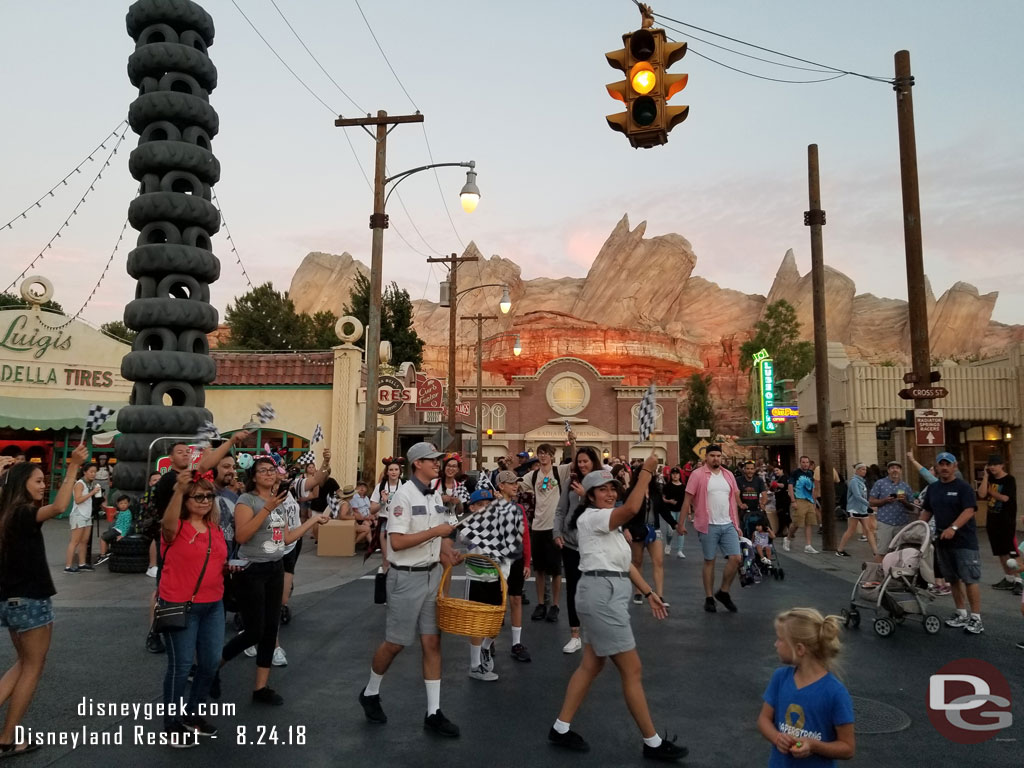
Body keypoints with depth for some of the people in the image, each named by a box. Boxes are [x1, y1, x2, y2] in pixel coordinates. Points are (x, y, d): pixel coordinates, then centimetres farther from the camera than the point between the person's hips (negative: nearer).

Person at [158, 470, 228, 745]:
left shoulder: (216, 529, 7)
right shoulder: (176, 528, -11)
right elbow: (168, 524, -37)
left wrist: (230, 566, -1)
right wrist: (179, 489, -50)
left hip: (213, 605, 6)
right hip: (180, 606, -6)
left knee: (210, 663, 12)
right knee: (181, 665, 2)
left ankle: (193, 714, 33)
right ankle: (172, 724, 21)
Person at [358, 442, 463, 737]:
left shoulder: (437, 495, 8)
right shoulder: (404, 495, -16)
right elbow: (397, 542, -22)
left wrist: (448, 554, -4)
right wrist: (435, 531, -21)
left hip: (433, 575, 7)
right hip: (406, 577, -6)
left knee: (432, 642, 7)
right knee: (395, 643, 7)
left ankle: (433, 712, 15)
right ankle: (370, 692, 32)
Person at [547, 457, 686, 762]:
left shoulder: (608, 523, 20)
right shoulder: (591, 517, -12)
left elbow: (624, 562, 19)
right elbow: (632, 508, -30)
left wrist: (648, 592, 14)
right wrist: (646, 471, -24)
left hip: (609, 595, 10)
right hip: (601, 594, -10)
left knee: (591, 665, 14)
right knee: (633, 670, -2)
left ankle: (561, 729, 23)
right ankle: (653, 743, 10)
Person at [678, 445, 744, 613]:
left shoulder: (729, 475, 10)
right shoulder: (698, 474, -6)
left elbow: (734, 500, 15)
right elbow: (687, 500, -6)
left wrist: (737, 525, 13)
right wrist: (681, 523, -7)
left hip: (728, 525, 4)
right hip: (708, 526, -4)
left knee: (736, 559, -1)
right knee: (709, 561, 4)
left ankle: (723, 592, 18)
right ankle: (709, 598, 17)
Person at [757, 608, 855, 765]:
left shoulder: (835, 693, -22)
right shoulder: (780, 677, -8)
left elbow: (848, 748, -13)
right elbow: (764, 718, 1)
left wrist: (814, 746, -29)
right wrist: (776, 737, -20)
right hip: (780, 763, 4)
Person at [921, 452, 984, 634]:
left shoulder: (963, 487, -8)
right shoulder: (933, 488, 11)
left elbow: (969, 511, -18)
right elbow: (927, 512, 19)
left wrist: (953, 528, -29)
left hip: (964, 541, -6)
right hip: (943, 541, 6)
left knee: (969, 579, -5)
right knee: (953, 579, 12)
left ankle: (976, 618, 2)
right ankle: (961, 614, 22)